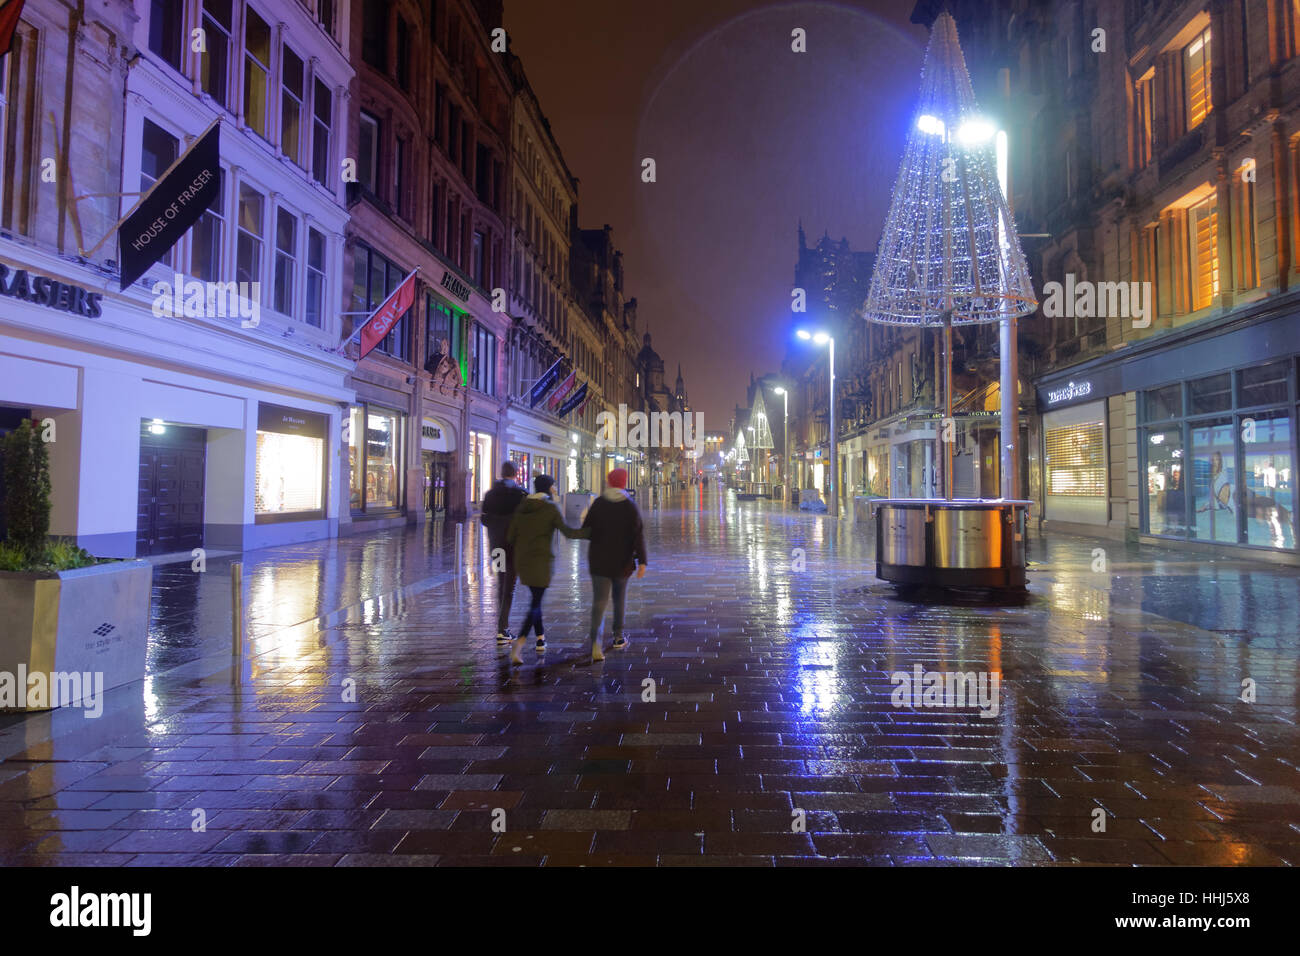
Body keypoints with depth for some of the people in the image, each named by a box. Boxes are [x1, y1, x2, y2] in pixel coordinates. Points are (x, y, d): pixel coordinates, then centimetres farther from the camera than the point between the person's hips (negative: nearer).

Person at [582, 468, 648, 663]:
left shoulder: (598, 504, -3)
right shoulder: (630, 506, -4)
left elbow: (585, 530, -1)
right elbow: (638, 535, -11)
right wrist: (642, 561, -13)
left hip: (599, 561, -1)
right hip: (622, 561, 1)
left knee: (599, 601, -3)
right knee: (620, 598, 20)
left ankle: (595, 642, -21)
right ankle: (618, 637, 29)